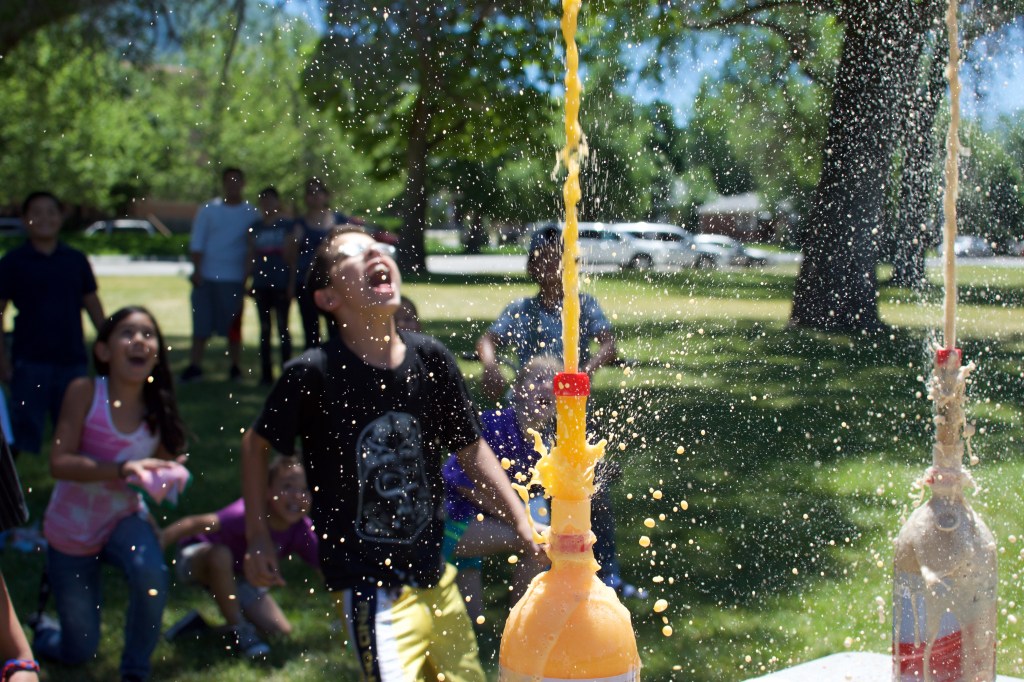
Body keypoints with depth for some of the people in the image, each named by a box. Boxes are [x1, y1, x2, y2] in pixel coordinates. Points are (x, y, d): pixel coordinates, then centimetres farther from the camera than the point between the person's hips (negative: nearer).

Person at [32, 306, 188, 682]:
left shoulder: (158, 407, -11)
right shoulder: (85, 392, -20)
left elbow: (163, 465, 1)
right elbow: (59, 462, -27)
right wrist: (124, 469, -39)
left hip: (124, 518, 2)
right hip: (71, 530, -2)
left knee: (151, 574, -33)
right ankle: (40, 627, 44)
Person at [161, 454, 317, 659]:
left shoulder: (302, 531, -21)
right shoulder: (250, 514, -38)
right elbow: (197, 524, -43)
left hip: (235, 576, 6)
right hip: (197, 559, -5)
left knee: (281, 631, -6)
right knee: (220, 554, -42)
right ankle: (238, 629, -20)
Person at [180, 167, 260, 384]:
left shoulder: (251, 214, 5)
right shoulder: (208, 210, 8)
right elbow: (197, 243, 7)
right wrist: (197, 270, -4)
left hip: (235, 278, -1)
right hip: (206, 276, 1)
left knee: (233, 325, 2)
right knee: (200, 326, 0)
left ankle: (235, 368, 11)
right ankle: (194, 367, 2)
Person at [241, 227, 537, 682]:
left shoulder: (430, 358, -4)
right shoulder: (313, 373, -15)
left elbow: (470, 448, 8)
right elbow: (256, 443, 2)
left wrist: (524, 525, 4)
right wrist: (258, 537, 4)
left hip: (434, 575, 5)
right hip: (369, 586, -5)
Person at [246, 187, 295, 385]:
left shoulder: (286, 226, 2)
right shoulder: (255, 228, 10)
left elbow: (292, 257, 0)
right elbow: (250, 257, 11)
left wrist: (292, 283, -5)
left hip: (281, 284, -3)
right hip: (261, 284, 3)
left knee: (283, 328, -1)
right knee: (264, 329, 6)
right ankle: (266, 373, 10)